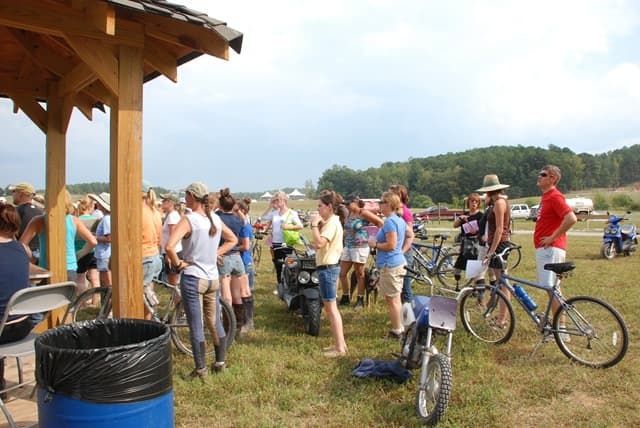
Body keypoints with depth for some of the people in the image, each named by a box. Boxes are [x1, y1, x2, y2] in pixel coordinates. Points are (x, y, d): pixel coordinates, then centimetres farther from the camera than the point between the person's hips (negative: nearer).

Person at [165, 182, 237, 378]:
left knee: (195, 326, 3)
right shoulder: (215, 218, 4)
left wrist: (178, 263, -12)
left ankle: (201, 369, 10)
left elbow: (169, 247, -27)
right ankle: (220, 362, 26)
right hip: (213, 279, 6)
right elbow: (233, 239, 18)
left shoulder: (188, 219, -15)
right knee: (215, 322, 16)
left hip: (192, 278, -6)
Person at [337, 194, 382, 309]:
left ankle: (360, 300, 15)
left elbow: (380, 222, -12)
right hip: (347, 247, 8)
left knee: (359, 274, 3)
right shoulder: (349, 214, 11)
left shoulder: (363, 213, -11)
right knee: (342, 273, 8)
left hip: (360, 247, -7)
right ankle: (345, 297, 23)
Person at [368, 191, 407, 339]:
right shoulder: (400, 220, 12)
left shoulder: (390, 221, -18)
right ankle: (400, 328, 26)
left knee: (392, 300, -1)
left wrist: (375, 245, -8)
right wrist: (377, 240, 17)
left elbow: (391, 245, -23)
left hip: (390, 265, -10)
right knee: (396, 299, 17)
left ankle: (396, 331, 6)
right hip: (399, 262, 10)